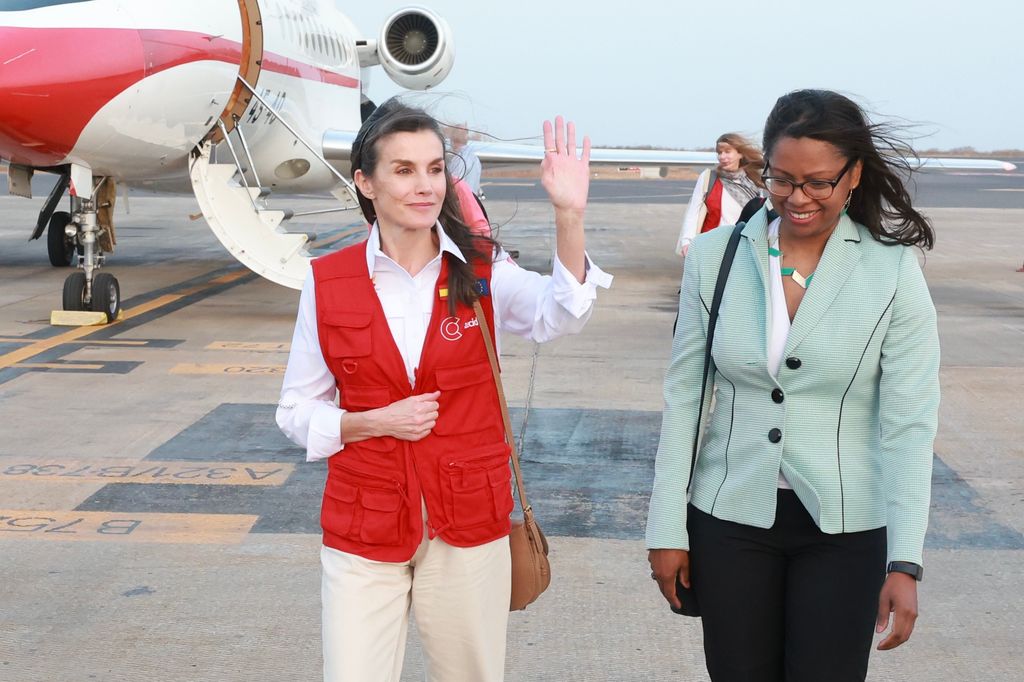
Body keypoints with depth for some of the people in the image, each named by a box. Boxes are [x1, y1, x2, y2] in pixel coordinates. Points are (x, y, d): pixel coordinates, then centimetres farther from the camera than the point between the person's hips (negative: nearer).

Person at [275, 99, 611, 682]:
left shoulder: (481, 269, -4)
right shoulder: (327, 283, -3)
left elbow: (559, 316, -25)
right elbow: (298, 410, 4)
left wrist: (570, 217, -40)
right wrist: (373, 422, -14)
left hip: (469, 524, 1)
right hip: (364, 528, 0)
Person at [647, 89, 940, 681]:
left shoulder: (894, 272, -7)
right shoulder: (715, 256, -2)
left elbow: (908, 425, -10)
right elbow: (683, 397, 1)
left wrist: (906, 562, -16)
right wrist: (667, 529, 1)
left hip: (845, 527, -1)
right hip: (730, 517, 2)